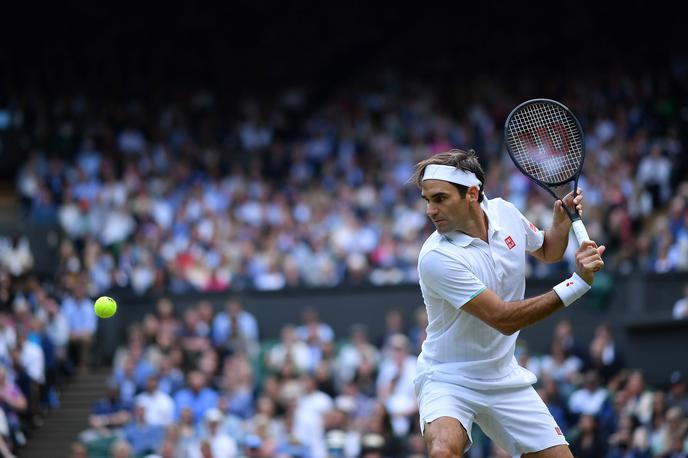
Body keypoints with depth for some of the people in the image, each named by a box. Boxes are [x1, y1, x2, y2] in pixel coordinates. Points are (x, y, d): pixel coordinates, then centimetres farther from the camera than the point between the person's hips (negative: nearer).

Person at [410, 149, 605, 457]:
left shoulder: (504, 212, -4)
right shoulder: (437, 257, -25)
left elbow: (547, 251, 19)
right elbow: (503, 319, -27)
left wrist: (563, 219, -3)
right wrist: (578, 283, -28)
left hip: (505, 380, 6)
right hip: (448, 380, -6)